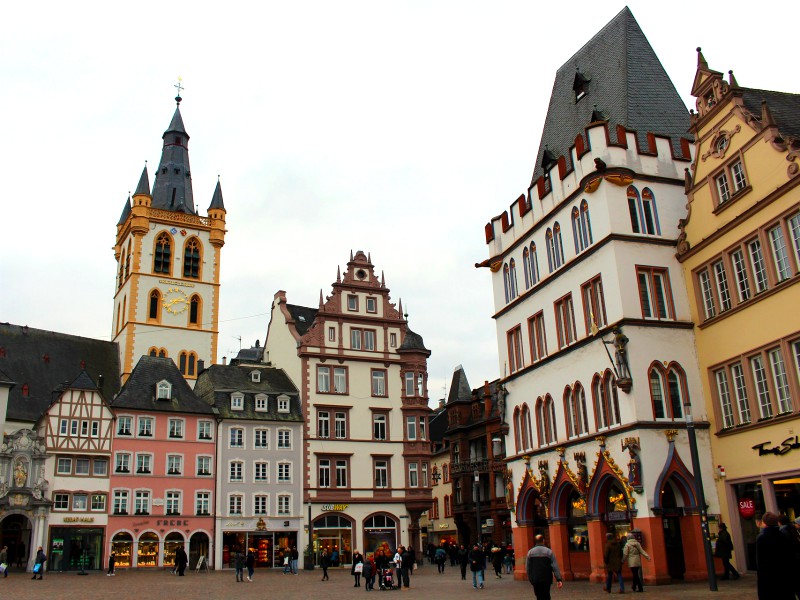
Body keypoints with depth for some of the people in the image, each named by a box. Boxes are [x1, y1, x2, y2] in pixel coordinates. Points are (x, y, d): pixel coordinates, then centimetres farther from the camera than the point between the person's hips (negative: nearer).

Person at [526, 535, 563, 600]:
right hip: (546, 580, -1)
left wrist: (530, 578, 15)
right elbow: (555, 567, -8)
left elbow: (527, 568, 6)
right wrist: (559, 579, -9)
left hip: (535, 580, 1)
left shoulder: (530, 552, 3)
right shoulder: (549, 551, -3)